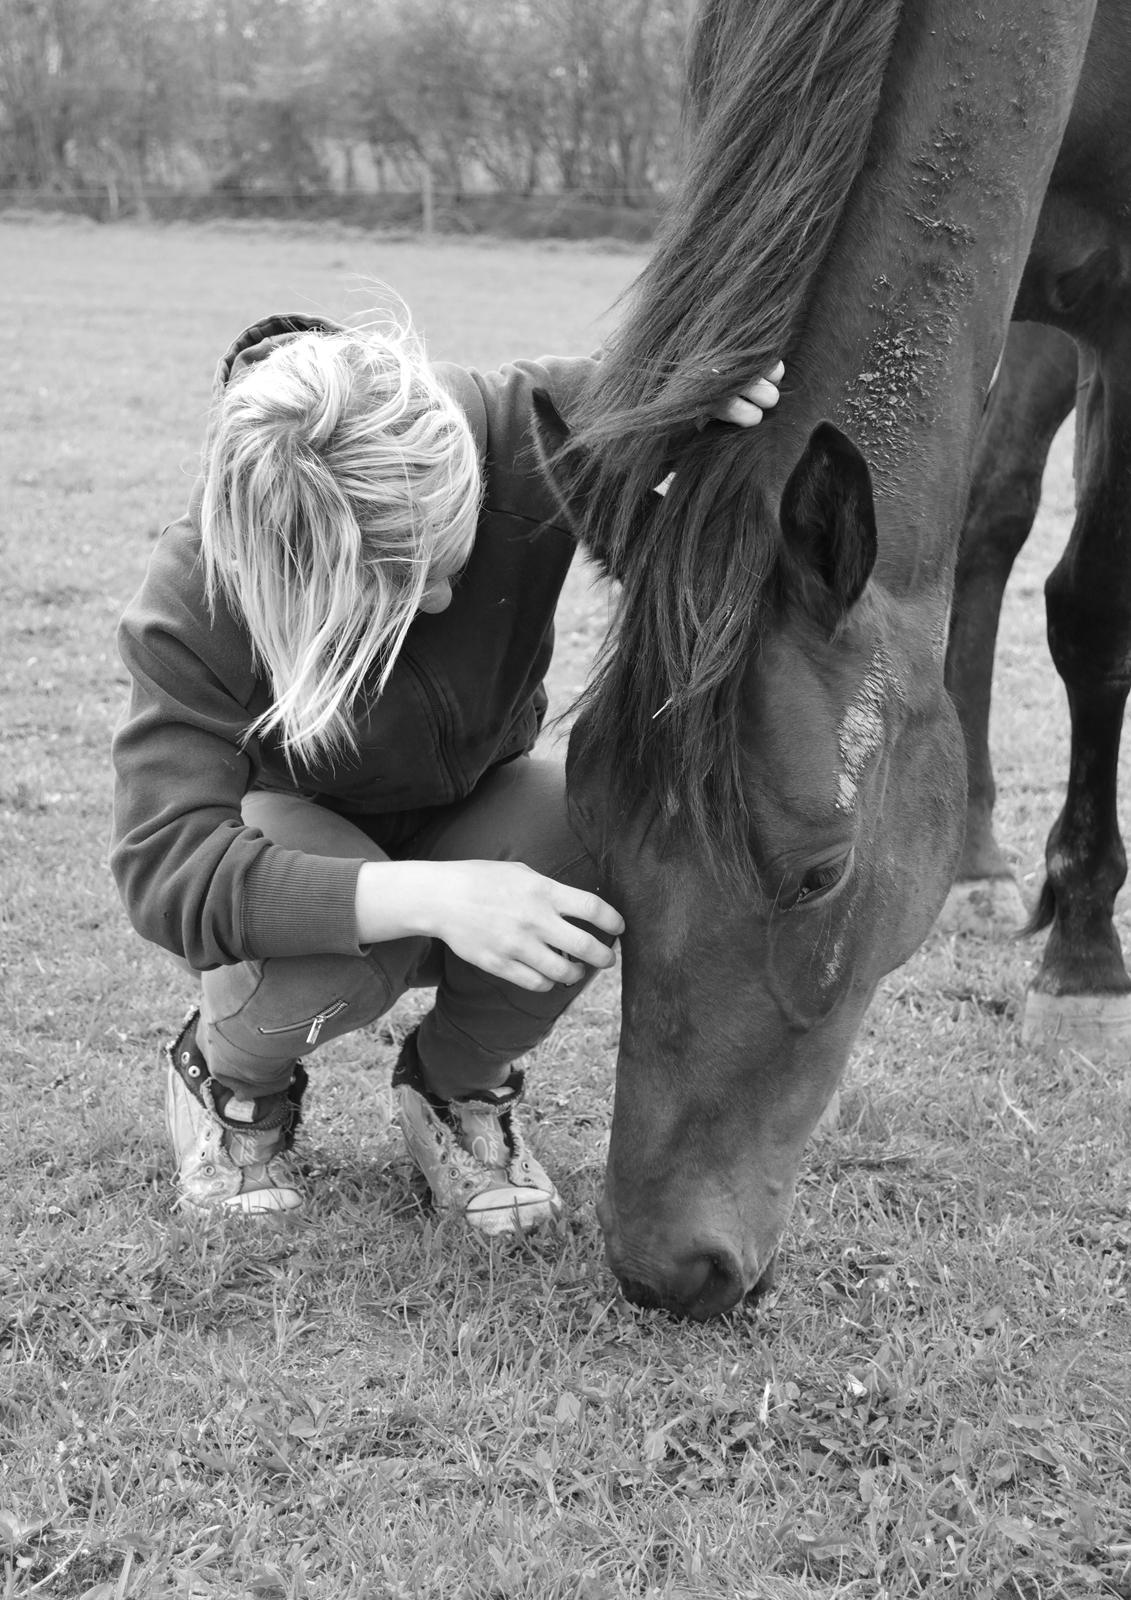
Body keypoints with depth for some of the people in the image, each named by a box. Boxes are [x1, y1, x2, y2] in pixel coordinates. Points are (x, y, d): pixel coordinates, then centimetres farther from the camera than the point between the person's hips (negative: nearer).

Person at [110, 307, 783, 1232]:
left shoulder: (520, 434, -28)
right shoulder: (193, 603, -33)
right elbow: (167, 866, -40)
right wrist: (431, 897, -54)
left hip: (468, 821, 3)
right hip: (290, 843, -3)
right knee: (344, 951, -39)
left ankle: (461, 1087, 0)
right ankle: (227, 1076, 2)